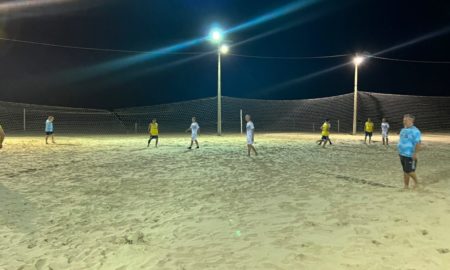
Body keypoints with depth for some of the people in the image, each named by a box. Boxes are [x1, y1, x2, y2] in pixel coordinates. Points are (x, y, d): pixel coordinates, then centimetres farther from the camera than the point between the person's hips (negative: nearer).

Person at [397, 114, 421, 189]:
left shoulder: (415, 131, -15)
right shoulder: (403, 130, 12)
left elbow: (418, 143, -20)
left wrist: (415, 153, -23)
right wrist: (400, 151, 17)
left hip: (410, 155, -8)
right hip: (402, 154, 8)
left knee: (409, 170, -4)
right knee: (405, 171, 12)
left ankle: (416, 182, 20)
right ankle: (406, 186, 20)